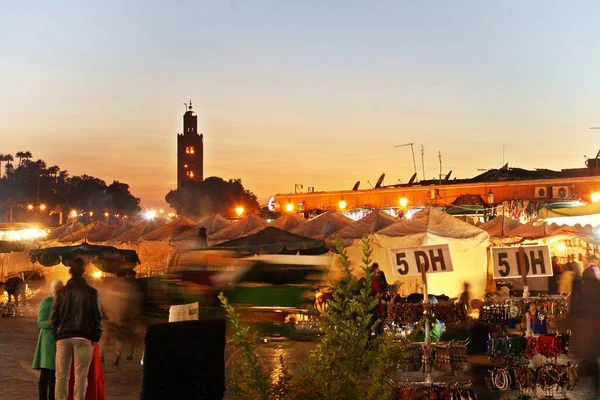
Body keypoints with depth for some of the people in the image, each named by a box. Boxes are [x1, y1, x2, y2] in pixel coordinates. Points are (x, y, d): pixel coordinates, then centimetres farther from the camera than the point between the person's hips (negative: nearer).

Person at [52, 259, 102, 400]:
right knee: (80, 375, 0)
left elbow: (55, 316, 6)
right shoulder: (91, 292, 0)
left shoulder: (62, 292, 6)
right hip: (83, 337, -2)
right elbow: (97, 316, -1)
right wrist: (96, 337, 6)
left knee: (61, 375, 9)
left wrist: (56, 335, 13)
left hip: (63, 337, 2)